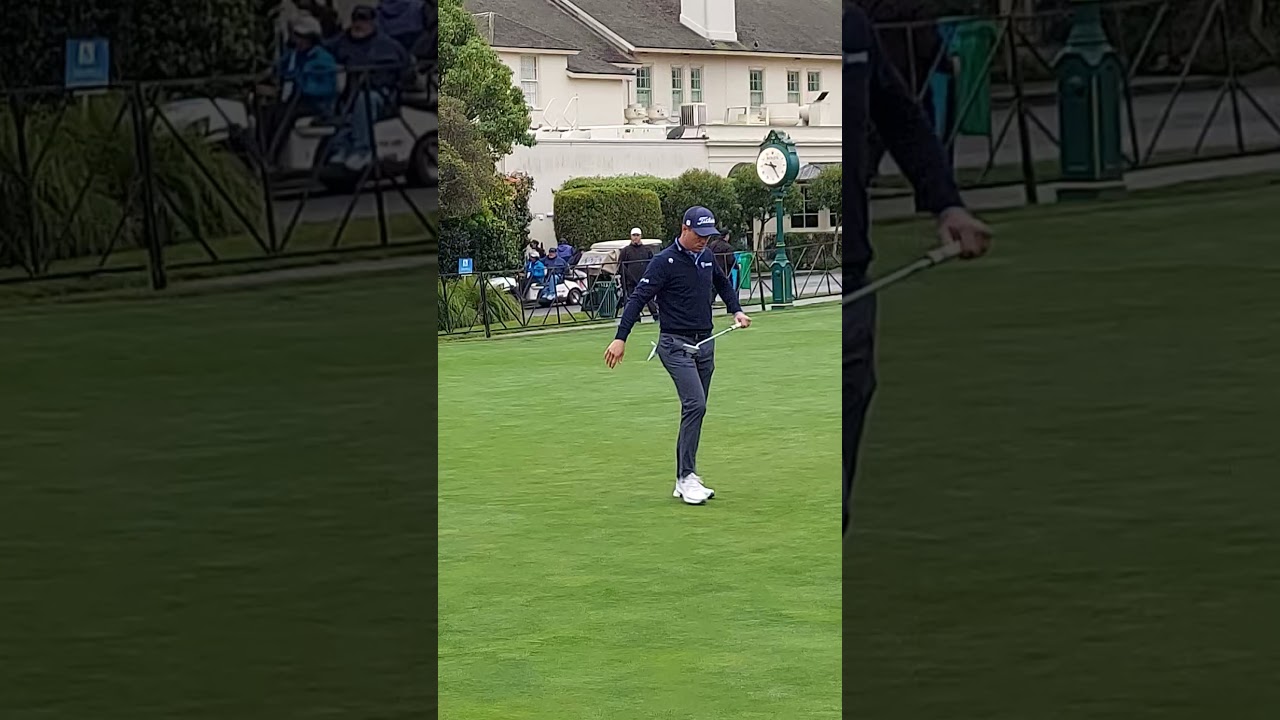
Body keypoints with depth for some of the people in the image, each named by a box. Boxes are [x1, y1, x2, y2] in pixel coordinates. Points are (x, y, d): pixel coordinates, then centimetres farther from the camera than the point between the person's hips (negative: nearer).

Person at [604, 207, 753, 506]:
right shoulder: (665, 262, -11)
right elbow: (639, 298, -14)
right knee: (695, 404, -19)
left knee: (695, 410, 7)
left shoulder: (705, 257, 10)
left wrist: (736, 310, 16)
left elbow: (723, 283, 31)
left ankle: (684, 481, 12)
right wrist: (621, 338, -22)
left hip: (705, 343, 7)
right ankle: (687, 477, -16)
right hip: (676, 344, -7)